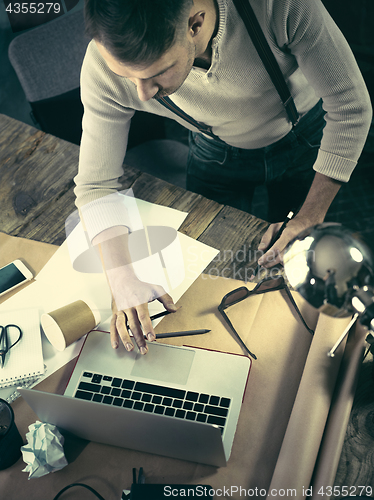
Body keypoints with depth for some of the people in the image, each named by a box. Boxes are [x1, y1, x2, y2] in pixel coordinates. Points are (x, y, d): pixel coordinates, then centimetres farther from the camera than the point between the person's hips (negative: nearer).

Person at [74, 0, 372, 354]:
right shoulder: (107, 63, -35)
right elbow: (95, 184, -24)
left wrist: (311, 218, -27)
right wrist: (122, 282, -38)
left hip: (303, 136, -1)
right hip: (218, 151, 1)